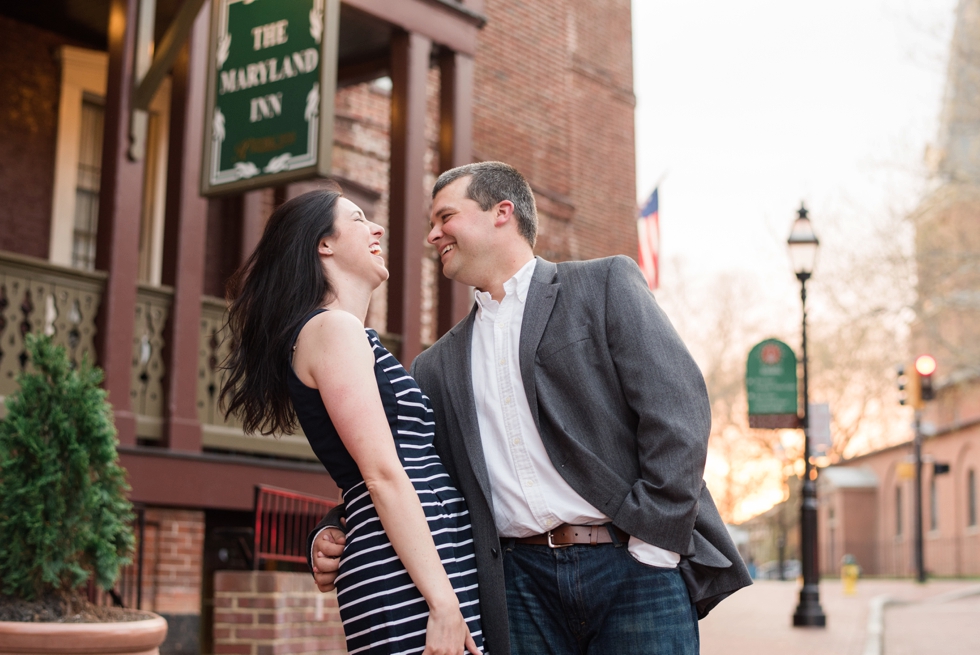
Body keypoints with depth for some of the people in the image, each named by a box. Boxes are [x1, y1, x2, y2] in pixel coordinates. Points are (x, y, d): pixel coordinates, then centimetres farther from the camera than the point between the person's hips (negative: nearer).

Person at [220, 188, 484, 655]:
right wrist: (443, 601, -19)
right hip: (405, 581, -9)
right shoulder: (332, 327, -6)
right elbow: (383, 473, -15)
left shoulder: (347, 333, 23)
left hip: (441, 570, 9)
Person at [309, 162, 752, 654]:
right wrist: (332, 535, 2)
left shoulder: (606, 284, 5)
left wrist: (656, 539, -13)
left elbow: (677, 408, -5)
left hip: (631, 563, -3)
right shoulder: (438, 366, 18)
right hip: (522, 584, 4)